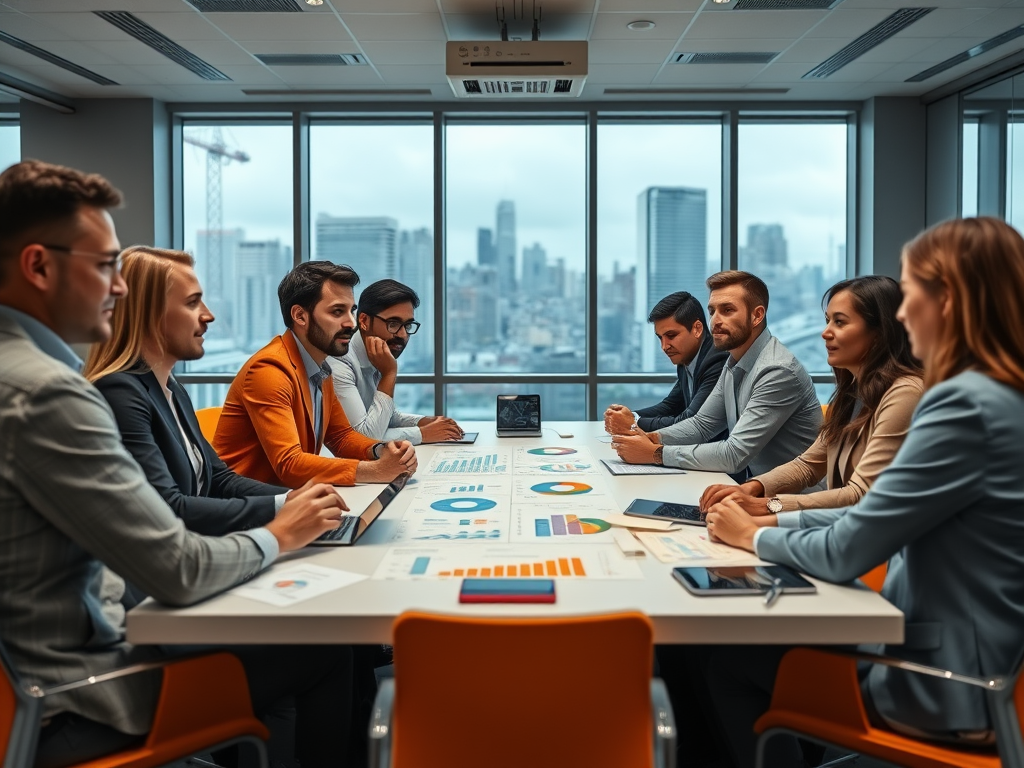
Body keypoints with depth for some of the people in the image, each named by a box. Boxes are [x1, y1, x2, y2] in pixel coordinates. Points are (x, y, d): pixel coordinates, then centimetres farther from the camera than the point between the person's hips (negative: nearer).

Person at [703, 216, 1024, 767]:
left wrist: (754, 537, -4)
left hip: (946, 688, -8)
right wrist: (775, 519, 6)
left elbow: (845, 554, -22)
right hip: (975, 662, 8)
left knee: (725, 658, 8)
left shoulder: (967, 405, -26)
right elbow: (881, 519, 11)